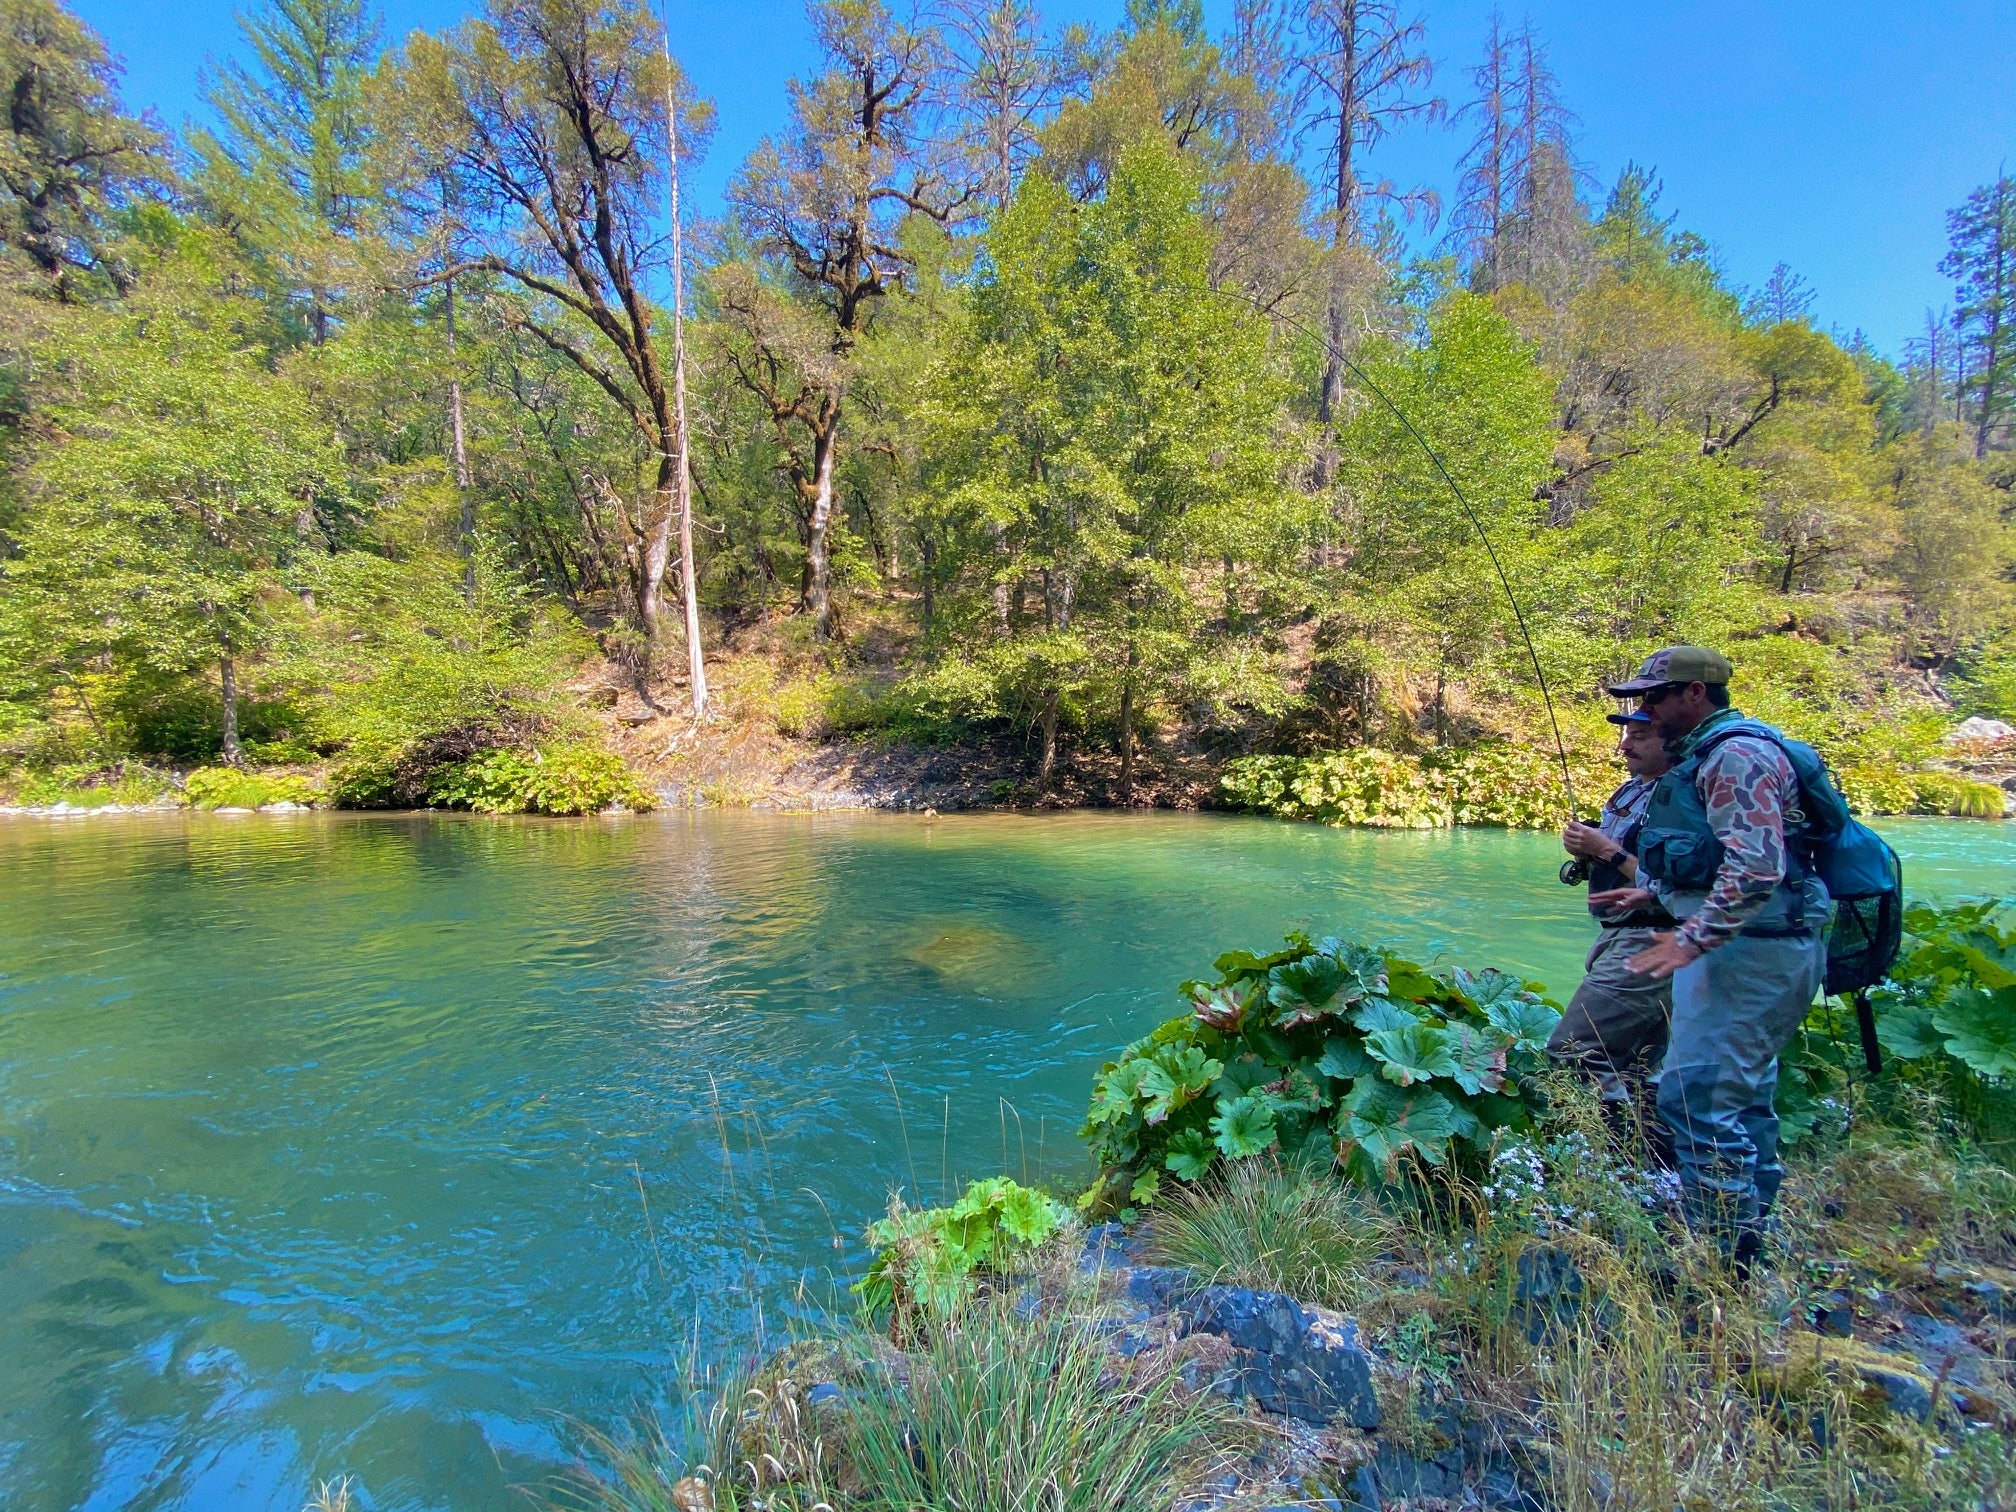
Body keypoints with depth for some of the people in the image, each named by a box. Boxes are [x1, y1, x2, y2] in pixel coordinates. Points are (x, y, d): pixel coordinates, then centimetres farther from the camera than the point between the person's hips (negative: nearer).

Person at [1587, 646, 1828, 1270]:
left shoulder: (1736, 754, -16)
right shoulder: (1707, 755, 18)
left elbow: (1757, 868, -25)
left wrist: (1693, 938, -25)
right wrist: (1652, 890, 19)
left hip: (1751, 951, -11)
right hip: (1748, 948, 11)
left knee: (1697, 1096, -9)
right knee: (1741, 1100, 17)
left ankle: (1721, 1256, 2)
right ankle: (1746, 1247, 30)